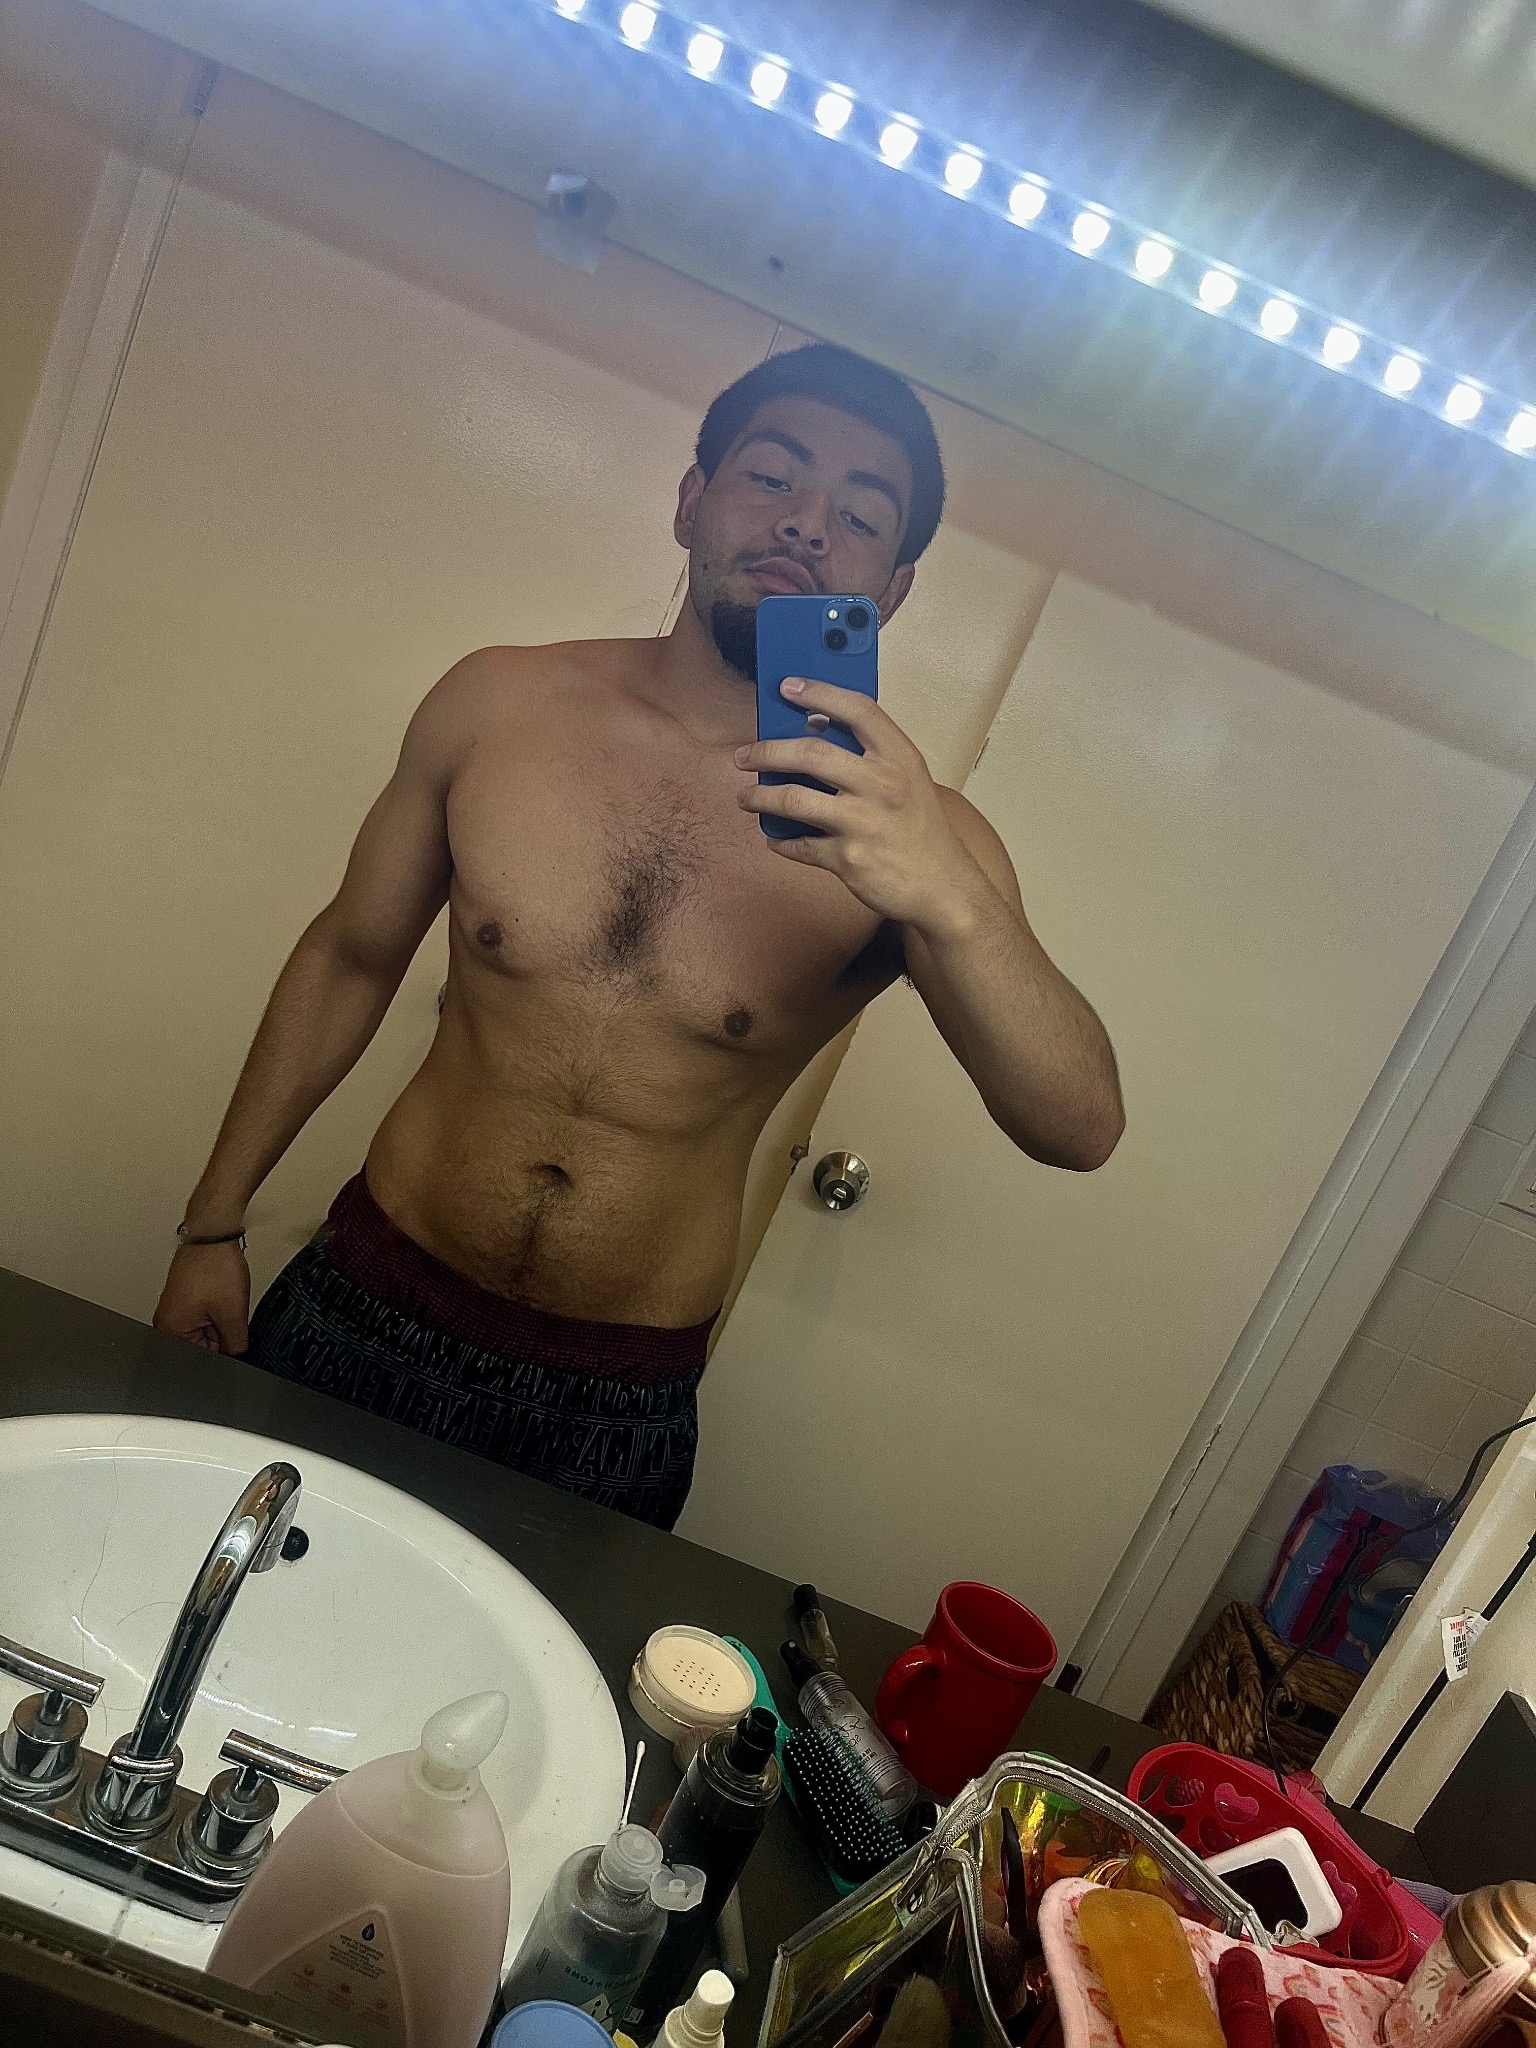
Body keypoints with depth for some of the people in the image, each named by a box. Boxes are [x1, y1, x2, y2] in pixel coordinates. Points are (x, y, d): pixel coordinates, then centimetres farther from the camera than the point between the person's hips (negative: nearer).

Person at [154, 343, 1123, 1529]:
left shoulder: (907, 835, -14)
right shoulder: (499, 702, -7)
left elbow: (1079, 1128, -23)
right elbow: (350, 955, 5)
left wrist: (953, 900, -42)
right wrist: (215, 1223, 9)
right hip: (363, 1309, 2)